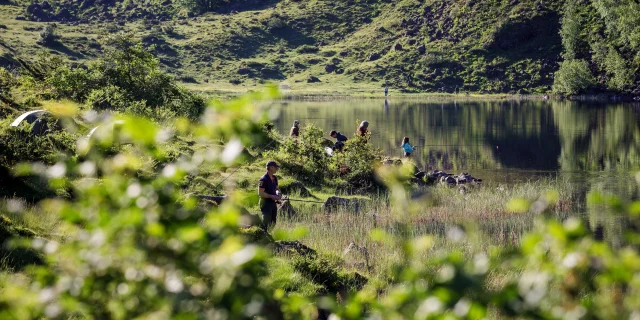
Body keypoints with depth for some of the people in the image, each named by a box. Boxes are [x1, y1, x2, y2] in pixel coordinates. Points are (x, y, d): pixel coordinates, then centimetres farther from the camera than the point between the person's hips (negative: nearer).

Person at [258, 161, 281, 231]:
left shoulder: (274, 178, 9)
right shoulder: (264, 179, -17)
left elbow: (277, 188, 23)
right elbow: (260, 193, -21)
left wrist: (278, 193, 0)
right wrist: (272, 196, -22)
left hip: (273, 203, 8)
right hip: (266, 203, -8)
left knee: (273, 223, 13)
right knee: (266, 223, -7)